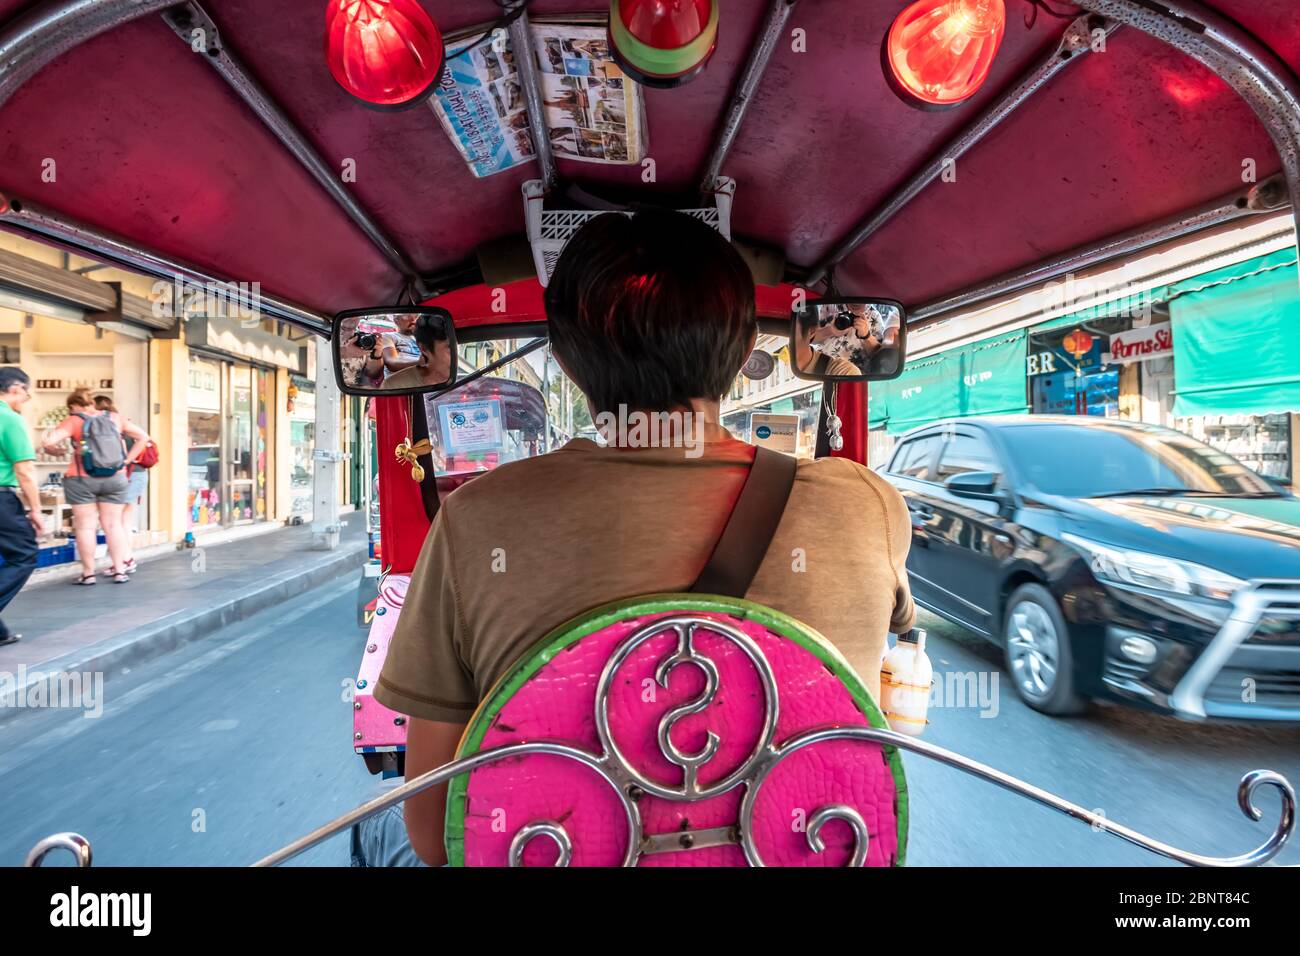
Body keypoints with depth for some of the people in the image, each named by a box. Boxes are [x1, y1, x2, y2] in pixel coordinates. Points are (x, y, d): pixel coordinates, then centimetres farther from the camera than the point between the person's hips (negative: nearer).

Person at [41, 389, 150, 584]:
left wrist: (56, 450, 7)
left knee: (85, 526, 5)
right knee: (113, 525, 8)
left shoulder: (73, 421, -3)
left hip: (82, 479, -3)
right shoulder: (115, 418, 8)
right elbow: (143, 436, 10)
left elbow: (49, 442, -14)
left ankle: (88, 573, 9)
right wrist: (127, 460, 8)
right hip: (115, 478, 3)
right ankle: (120, 570, 8)